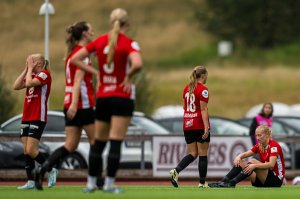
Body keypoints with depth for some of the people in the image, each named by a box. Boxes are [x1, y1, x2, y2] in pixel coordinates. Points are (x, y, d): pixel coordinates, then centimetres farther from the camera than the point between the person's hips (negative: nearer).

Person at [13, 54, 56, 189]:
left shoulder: (44, 74, -7)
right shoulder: (31, 75, 18)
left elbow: (29, 83, -21)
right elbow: (16, 86, 7)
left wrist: (30, 69, -7)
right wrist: (26, 70, 6)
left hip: (38, 118, -9)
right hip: (26, 117, 9)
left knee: (31, 150, -13)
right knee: (26, 151, 3)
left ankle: (51, 170, 4)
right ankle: (30, 182, 4)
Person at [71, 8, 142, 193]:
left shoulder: (100, 41, 4)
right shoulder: (129, 43, -10)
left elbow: (75, 59, 8)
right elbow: (137, 64, -30)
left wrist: (95, 73, 5)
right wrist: (129, 76, -11)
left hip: (102, 97, 5)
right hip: (123, 97, -5)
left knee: (98, 142, 13)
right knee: (116, 142, -5)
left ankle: (91, 182, 14)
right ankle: (109, 183, -7)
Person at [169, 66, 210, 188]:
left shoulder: (187, 88, 12)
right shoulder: (203, 89, -10)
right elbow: (203, 109, -17)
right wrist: (206, 127, -20)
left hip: (187, 125, 7)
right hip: (200, 126, -7)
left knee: (192, 154, 9)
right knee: (203, 154, 3)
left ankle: (176, 171, -14)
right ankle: (202, 182, 6)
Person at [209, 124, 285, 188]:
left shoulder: (274, 145, -13)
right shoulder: (259, 146, 9)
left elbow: (271, 164, -26)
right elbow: (245, 154, 6)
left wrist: (254, 165, -35)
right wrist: (239, 157, -17)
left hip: (276, 180, -8)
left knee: (253, 161, -28)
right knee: (240, 162, -5)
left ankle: (231, 183, -35)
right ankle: (224, 182, -20)